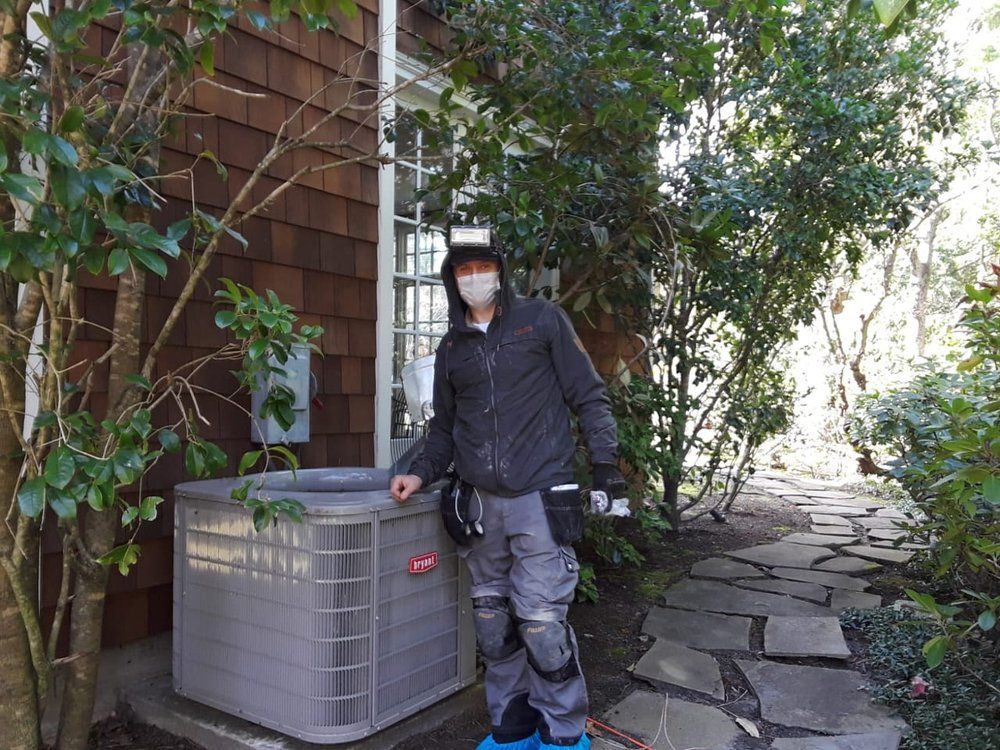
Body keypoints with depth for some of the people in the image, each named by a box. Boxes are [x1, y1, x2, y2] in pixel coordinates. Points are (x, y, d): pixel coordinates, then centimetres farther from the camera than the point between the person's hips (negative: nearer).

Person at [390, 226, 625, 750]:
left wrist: (605, 462, -6)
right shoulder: (451, 347, 14)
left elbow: (588, 397, 1)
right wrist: (421, 473, 6)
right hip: (478, 505, 5)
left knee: (541, 620, -6)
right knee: (492, 621, 10)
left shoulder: (543, 320, 1)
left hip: (540, 499, -4)